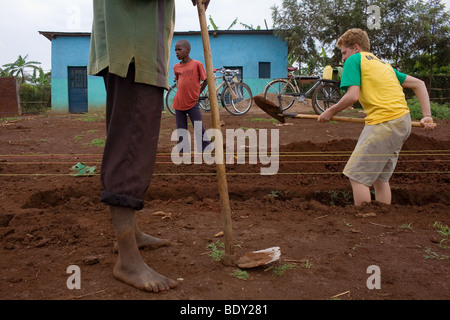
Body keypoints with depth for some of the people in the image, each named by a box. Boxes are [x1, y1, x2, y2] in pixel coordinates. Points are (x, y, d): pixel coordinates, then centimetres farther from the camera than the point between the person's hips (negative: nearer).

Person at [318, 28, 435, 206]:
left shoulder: (354, 60, 2)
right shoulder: (383, 63, 25)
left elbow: (352, 95, -13)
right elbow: (418, 84, 22)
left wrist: (330, 112, 2)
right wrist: (427, 116, 16)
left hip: (383, 123, -9)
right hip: (403, 122, 9)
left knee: (357, 176, -1)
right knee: (380, 177, 16)